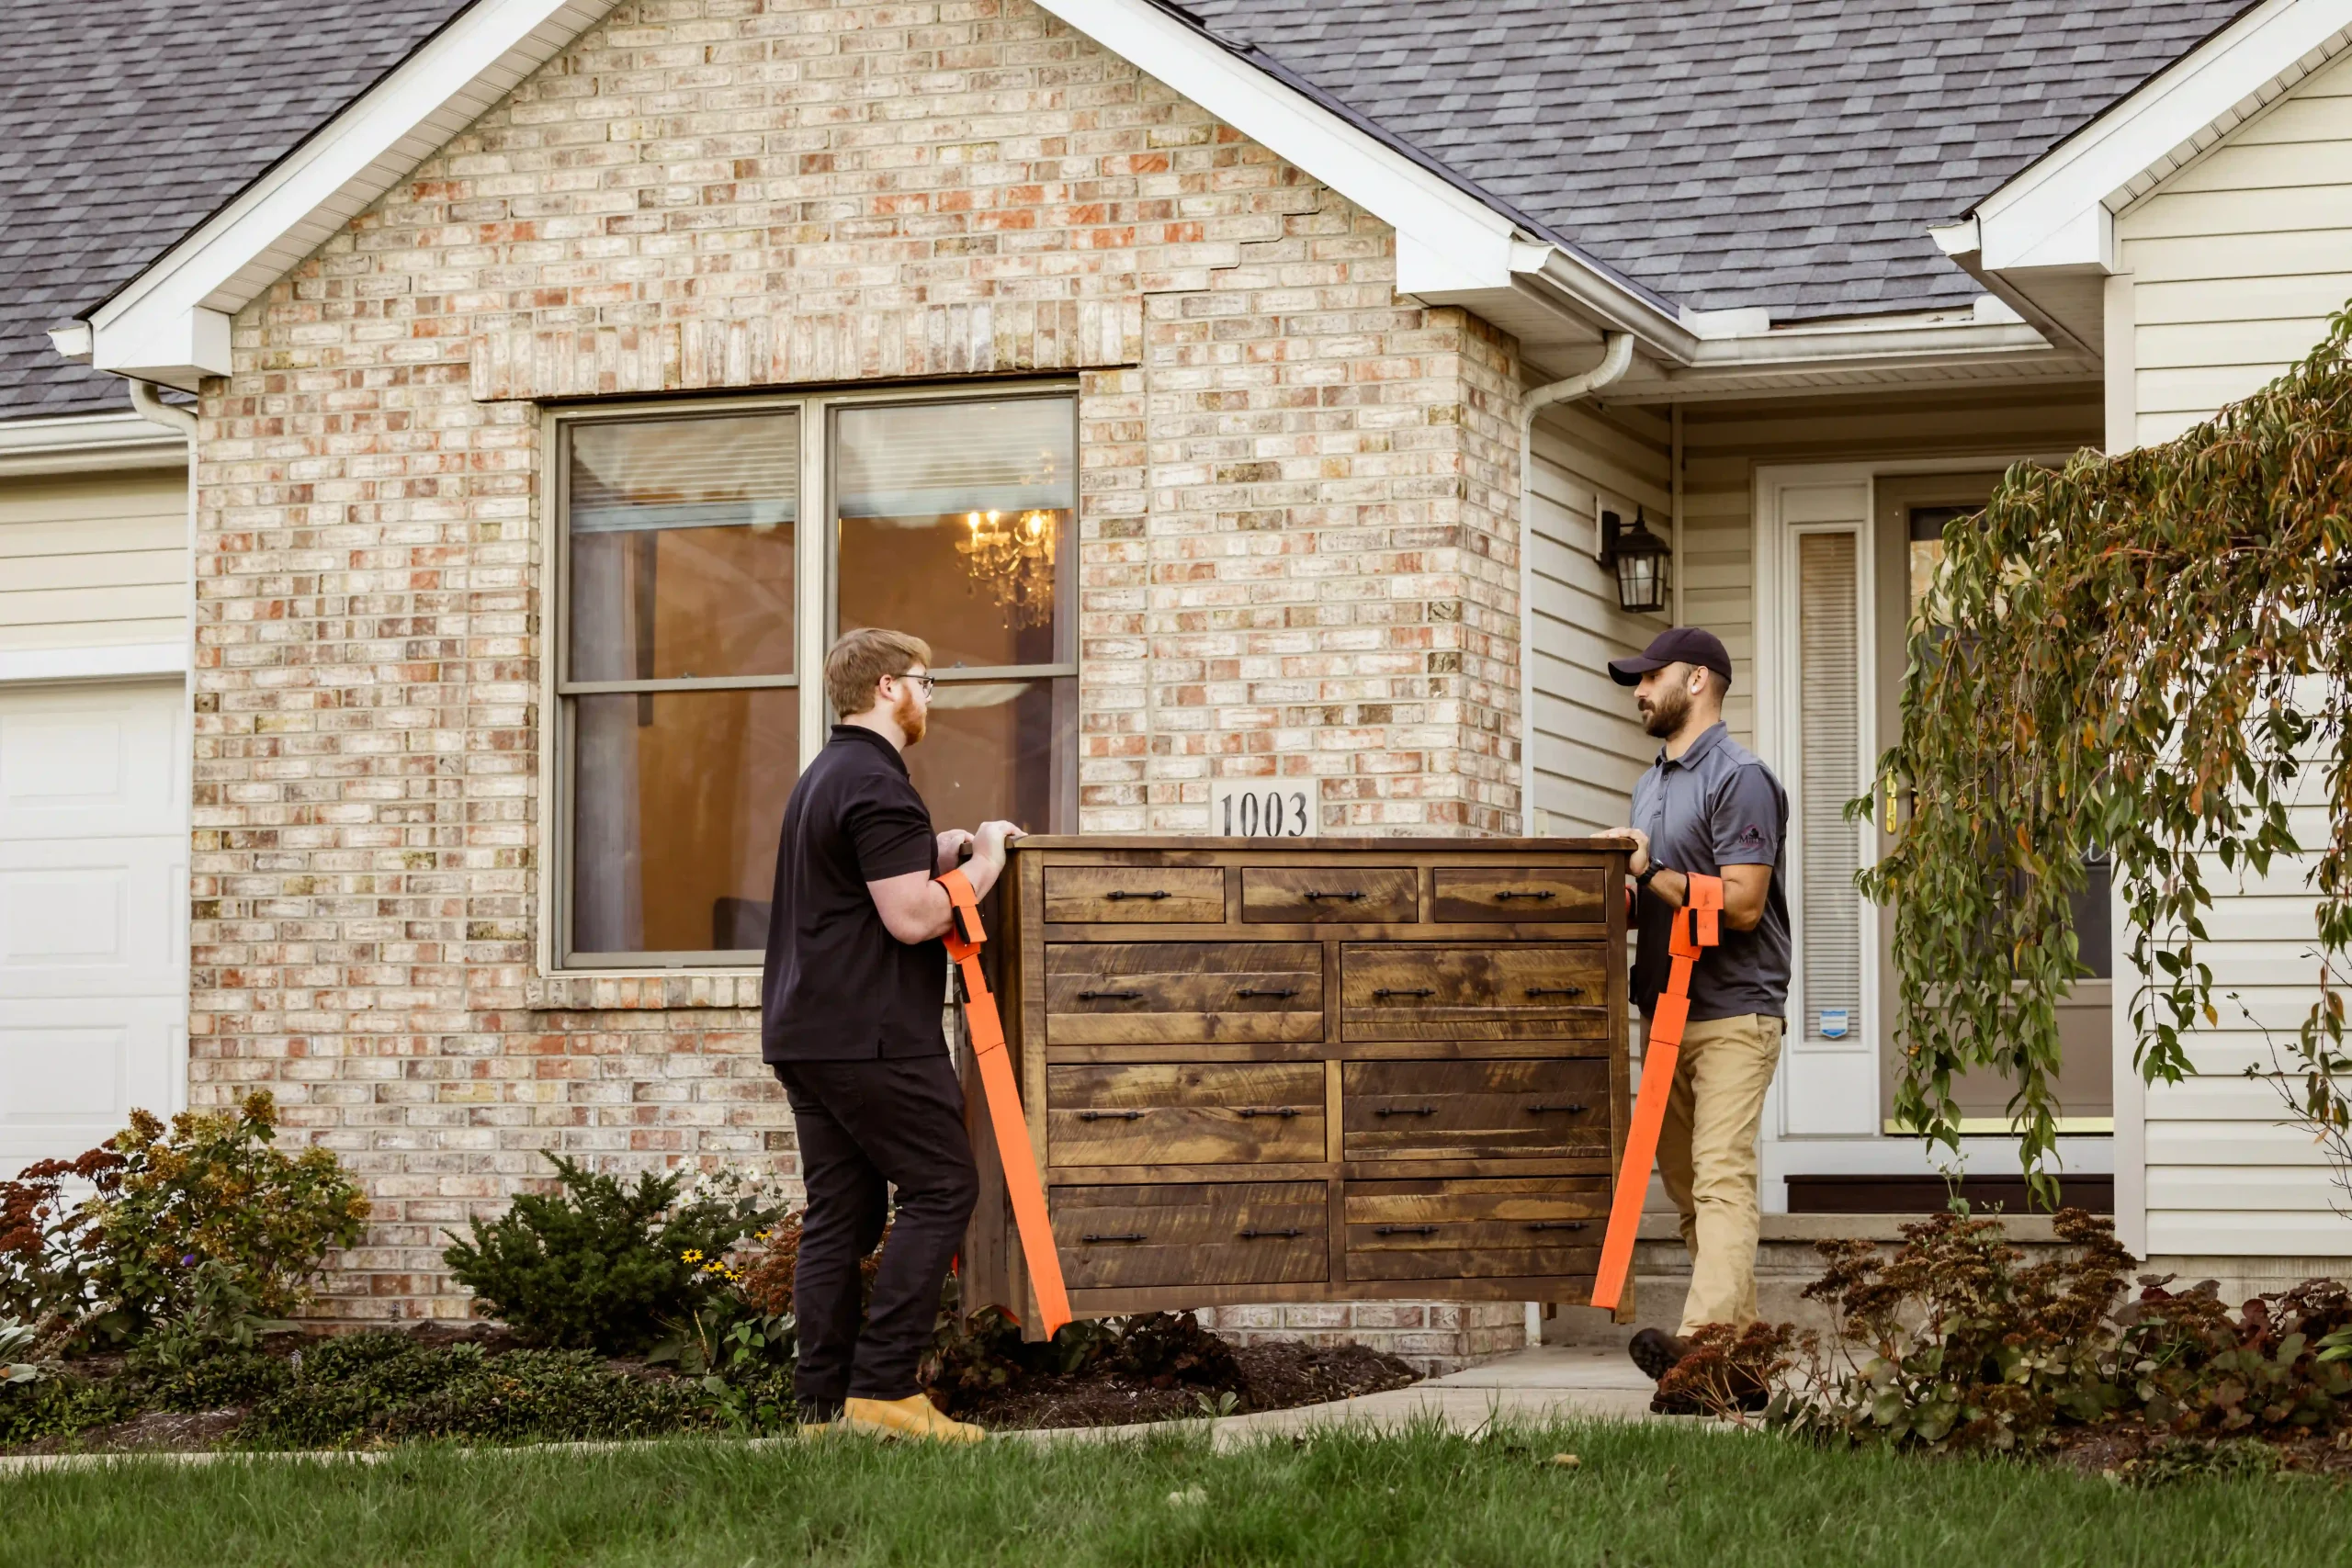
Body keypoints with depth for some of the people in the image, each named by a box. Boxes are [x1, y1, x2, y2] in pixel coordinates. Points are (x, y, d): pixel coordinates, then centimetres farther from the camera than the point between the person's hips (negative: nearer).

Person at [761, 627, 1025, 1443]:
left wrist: (959, 843, 22)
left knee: (841, 1210, 8)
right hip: (870, 1036, -10)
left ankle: (822, 1403, 6)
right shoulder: (876, 783, -14)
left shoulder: (823, 776, 20)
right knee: (941, 1189, -5)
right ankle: (883, 1385, -10)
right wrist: (982, 866, -4)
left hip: (801, 1032, 10)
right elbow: (913, 917, -20)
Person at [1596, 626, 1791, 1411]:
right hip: (1668, 1013, 9)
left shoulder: (1739, 778, -9)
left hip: (1733, 1014, -9)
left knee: (1722, 1178, -18)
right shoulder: (1653, 784, 21)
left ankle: (1705, 1338, -31)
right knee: (1686, 1188, 8)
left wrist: (1652, 873, -10)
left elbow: (1740, 904, -17)